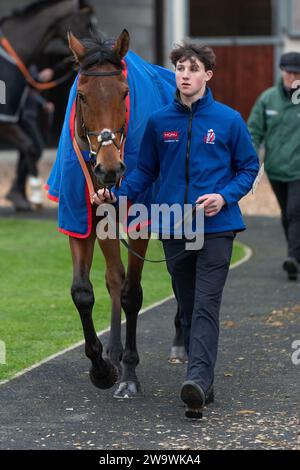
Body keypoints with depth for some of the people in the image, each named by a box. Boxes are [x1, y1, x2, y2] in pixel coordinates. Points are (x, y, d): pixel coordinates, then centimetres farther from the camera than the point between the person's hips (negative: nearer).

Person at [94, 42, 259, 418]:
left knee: (206, 305, -14)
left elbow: (248, 168, 5)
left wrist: (225, 196, -12)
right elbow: (145, 171, 10)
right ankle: (203, 385, 20)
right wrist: (117, 194, -7)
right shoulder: (159, 122, 5)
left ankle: (198, 379, -24)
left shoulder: (228, 120, -2)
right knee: (188, 307, 10)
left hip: (216, 227, -4)